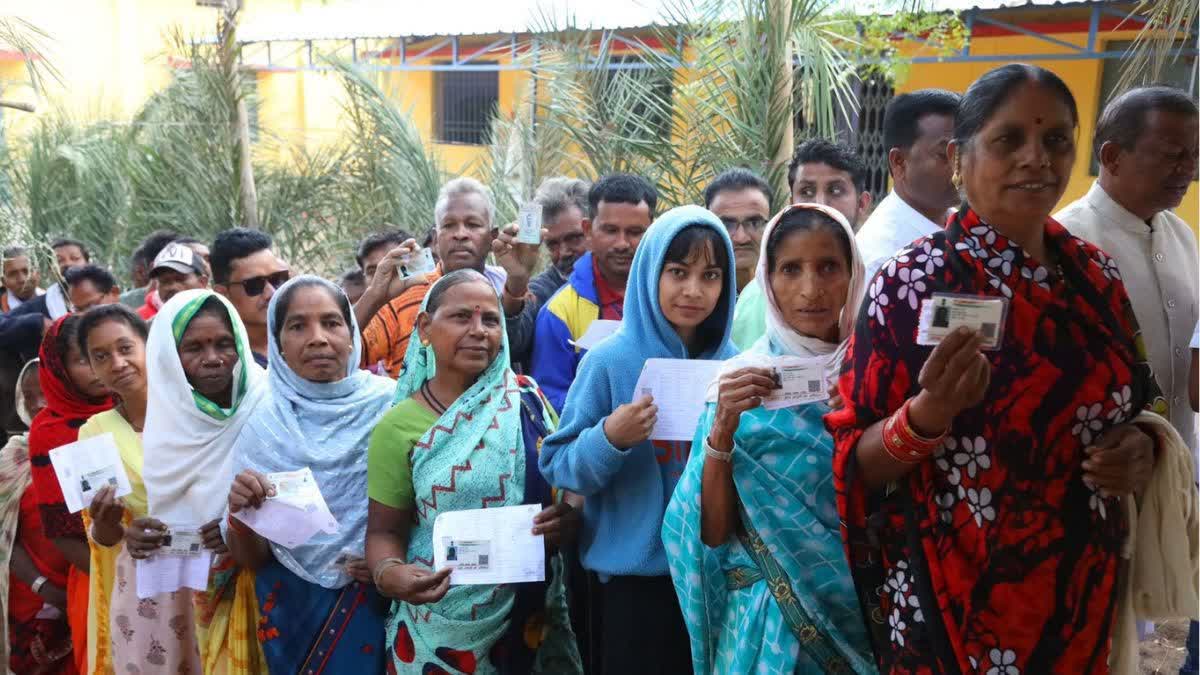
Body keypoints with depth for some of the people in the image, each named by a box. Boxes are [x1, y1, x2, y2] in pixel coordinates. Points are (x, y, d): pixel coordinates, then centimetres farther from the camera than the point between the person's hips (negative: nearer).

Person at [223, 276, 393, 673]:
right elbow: (250, 561, -3)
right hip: (292, 612, 1)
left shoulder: (392, 404, -11)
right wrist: (240, 514, -23)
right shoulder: (258, 421, -8)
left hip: (380, 608, -1)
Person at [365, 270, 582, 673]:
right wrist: (389, 573, -23)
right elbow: (384, 530, -3)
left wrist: (567, 517, -16)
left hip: (532, 615, 2)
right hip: (441, 628, -2)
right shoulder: (399, 427, -7)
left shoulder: (528, 401, -1)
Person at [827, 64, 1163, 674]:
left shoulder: (1094, 274, 0)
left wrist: (1140, 448, -7)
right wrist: (927, 415, -30)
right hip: (953, 604, -5)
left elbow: (1135, 402, 14)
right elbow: (858, 466, -12)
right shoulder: (911, 283, -15)